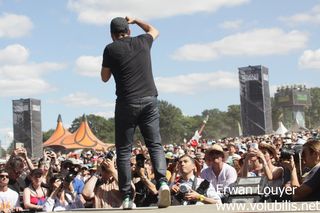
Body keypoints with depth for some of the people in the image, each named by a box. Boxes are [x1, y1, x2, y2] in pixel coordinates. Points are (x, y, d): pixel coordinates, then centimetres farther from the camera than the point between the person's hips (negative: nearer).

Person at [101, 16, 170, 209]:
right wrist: (135, 20, 46)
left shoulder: (111, 49, 2)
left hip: (127, 102, -2)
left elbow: (105, 78, 14)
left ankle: (127, 197, -1)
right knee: (155, 144, 3)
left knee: (124, 150, 4)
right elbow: (154, 30, 36)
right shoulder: (143, 42, 11)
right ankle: (163, 182, -21)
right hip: (150, 100, 2)